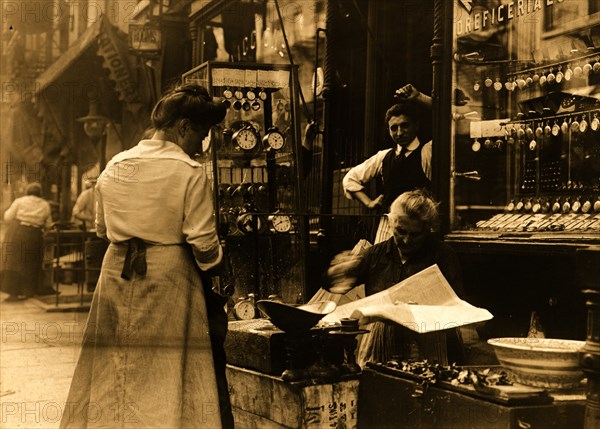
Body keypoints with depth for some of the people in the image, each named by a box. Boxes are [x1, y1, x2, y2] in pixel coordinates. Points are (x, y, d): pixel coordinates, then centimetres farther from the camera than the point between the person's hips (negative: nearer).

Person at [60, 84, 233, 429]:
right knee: (170, 371, 4)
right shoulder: (190, 172, -12)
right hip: (168, 276, -5)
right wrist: (213, 262, 5)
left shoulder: (115, 166, 5)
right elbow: (203, 243, -13)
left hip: (117, 272, 5)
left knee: (113, 369, 14)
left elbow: (102, 228, 14)